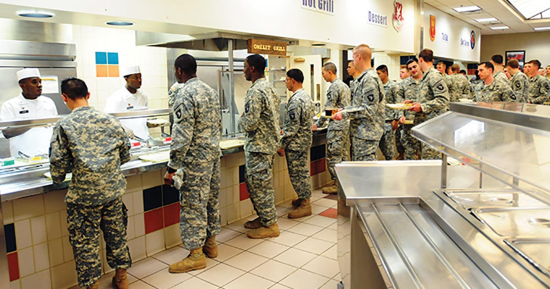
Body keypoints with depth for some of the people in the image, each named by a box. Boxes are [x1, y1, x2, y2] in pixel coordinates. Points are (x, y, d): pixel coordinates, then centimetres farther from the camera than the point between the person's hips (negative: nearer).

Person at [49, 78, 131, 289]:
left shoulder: (64, 125, -8)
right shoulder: (110, 120, 1)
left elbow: (59, 163, -8)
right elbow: (125, 156, 7)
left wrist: (58, 179, 13)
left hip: (84, 194, -4)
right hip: (114, 190, 4)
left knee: (85, 242, 11)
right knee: (117, 234, 18)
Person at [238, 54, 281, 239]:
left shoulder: (255, 92, -20)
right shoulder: (269, 88, 12)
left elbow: (250, 124, -26)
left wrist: (241, 120, -4)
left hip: (258, 146, -10)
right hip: (268, 143, 10)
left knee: (259, 184, 0)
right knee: (253, 183, 19)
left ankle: (270, 225, 10)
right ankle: (263, 217, 29)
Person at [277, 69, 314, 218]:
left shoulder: (296, 100, -21)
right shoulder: (306, 96, 11)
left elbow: (293, 126, -24)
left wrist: (282, 145, -16)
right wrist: (285, 131, 22)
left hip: (296, 144, -10)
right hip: (305, 140, 10)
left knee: (297, 174, -1)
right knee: (303, 172, 20)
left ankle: (305, 205, 7)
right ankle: (304, 198, 32)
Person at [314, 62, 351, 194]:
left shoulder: (334, 87, -13)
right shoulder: (345, 85, 17)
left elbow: (328, 108, -14)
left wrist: (318, 124, -5)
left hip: (337, 126, -10)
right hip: (346, 124, 10)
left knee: (333, 155, -4)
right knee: (343, 154, 14)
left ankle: (336, 184, 0)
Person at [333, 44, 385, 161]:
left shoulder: (370, 79, -16)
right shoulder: (362, 78, 17)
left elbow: (369, 109, -22)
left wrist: (345, 114, -18)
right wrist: (344, 109, 10)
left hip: (367, 133, -10)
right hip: (359, 132, 10)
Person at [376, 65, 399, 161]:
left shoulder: (393, 86, -5)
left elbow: (398, 103, -9)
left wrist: (396, 119, -14)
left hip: (388, 120, -6)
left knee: (388, 145, -2)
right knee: (381, 144, 8)